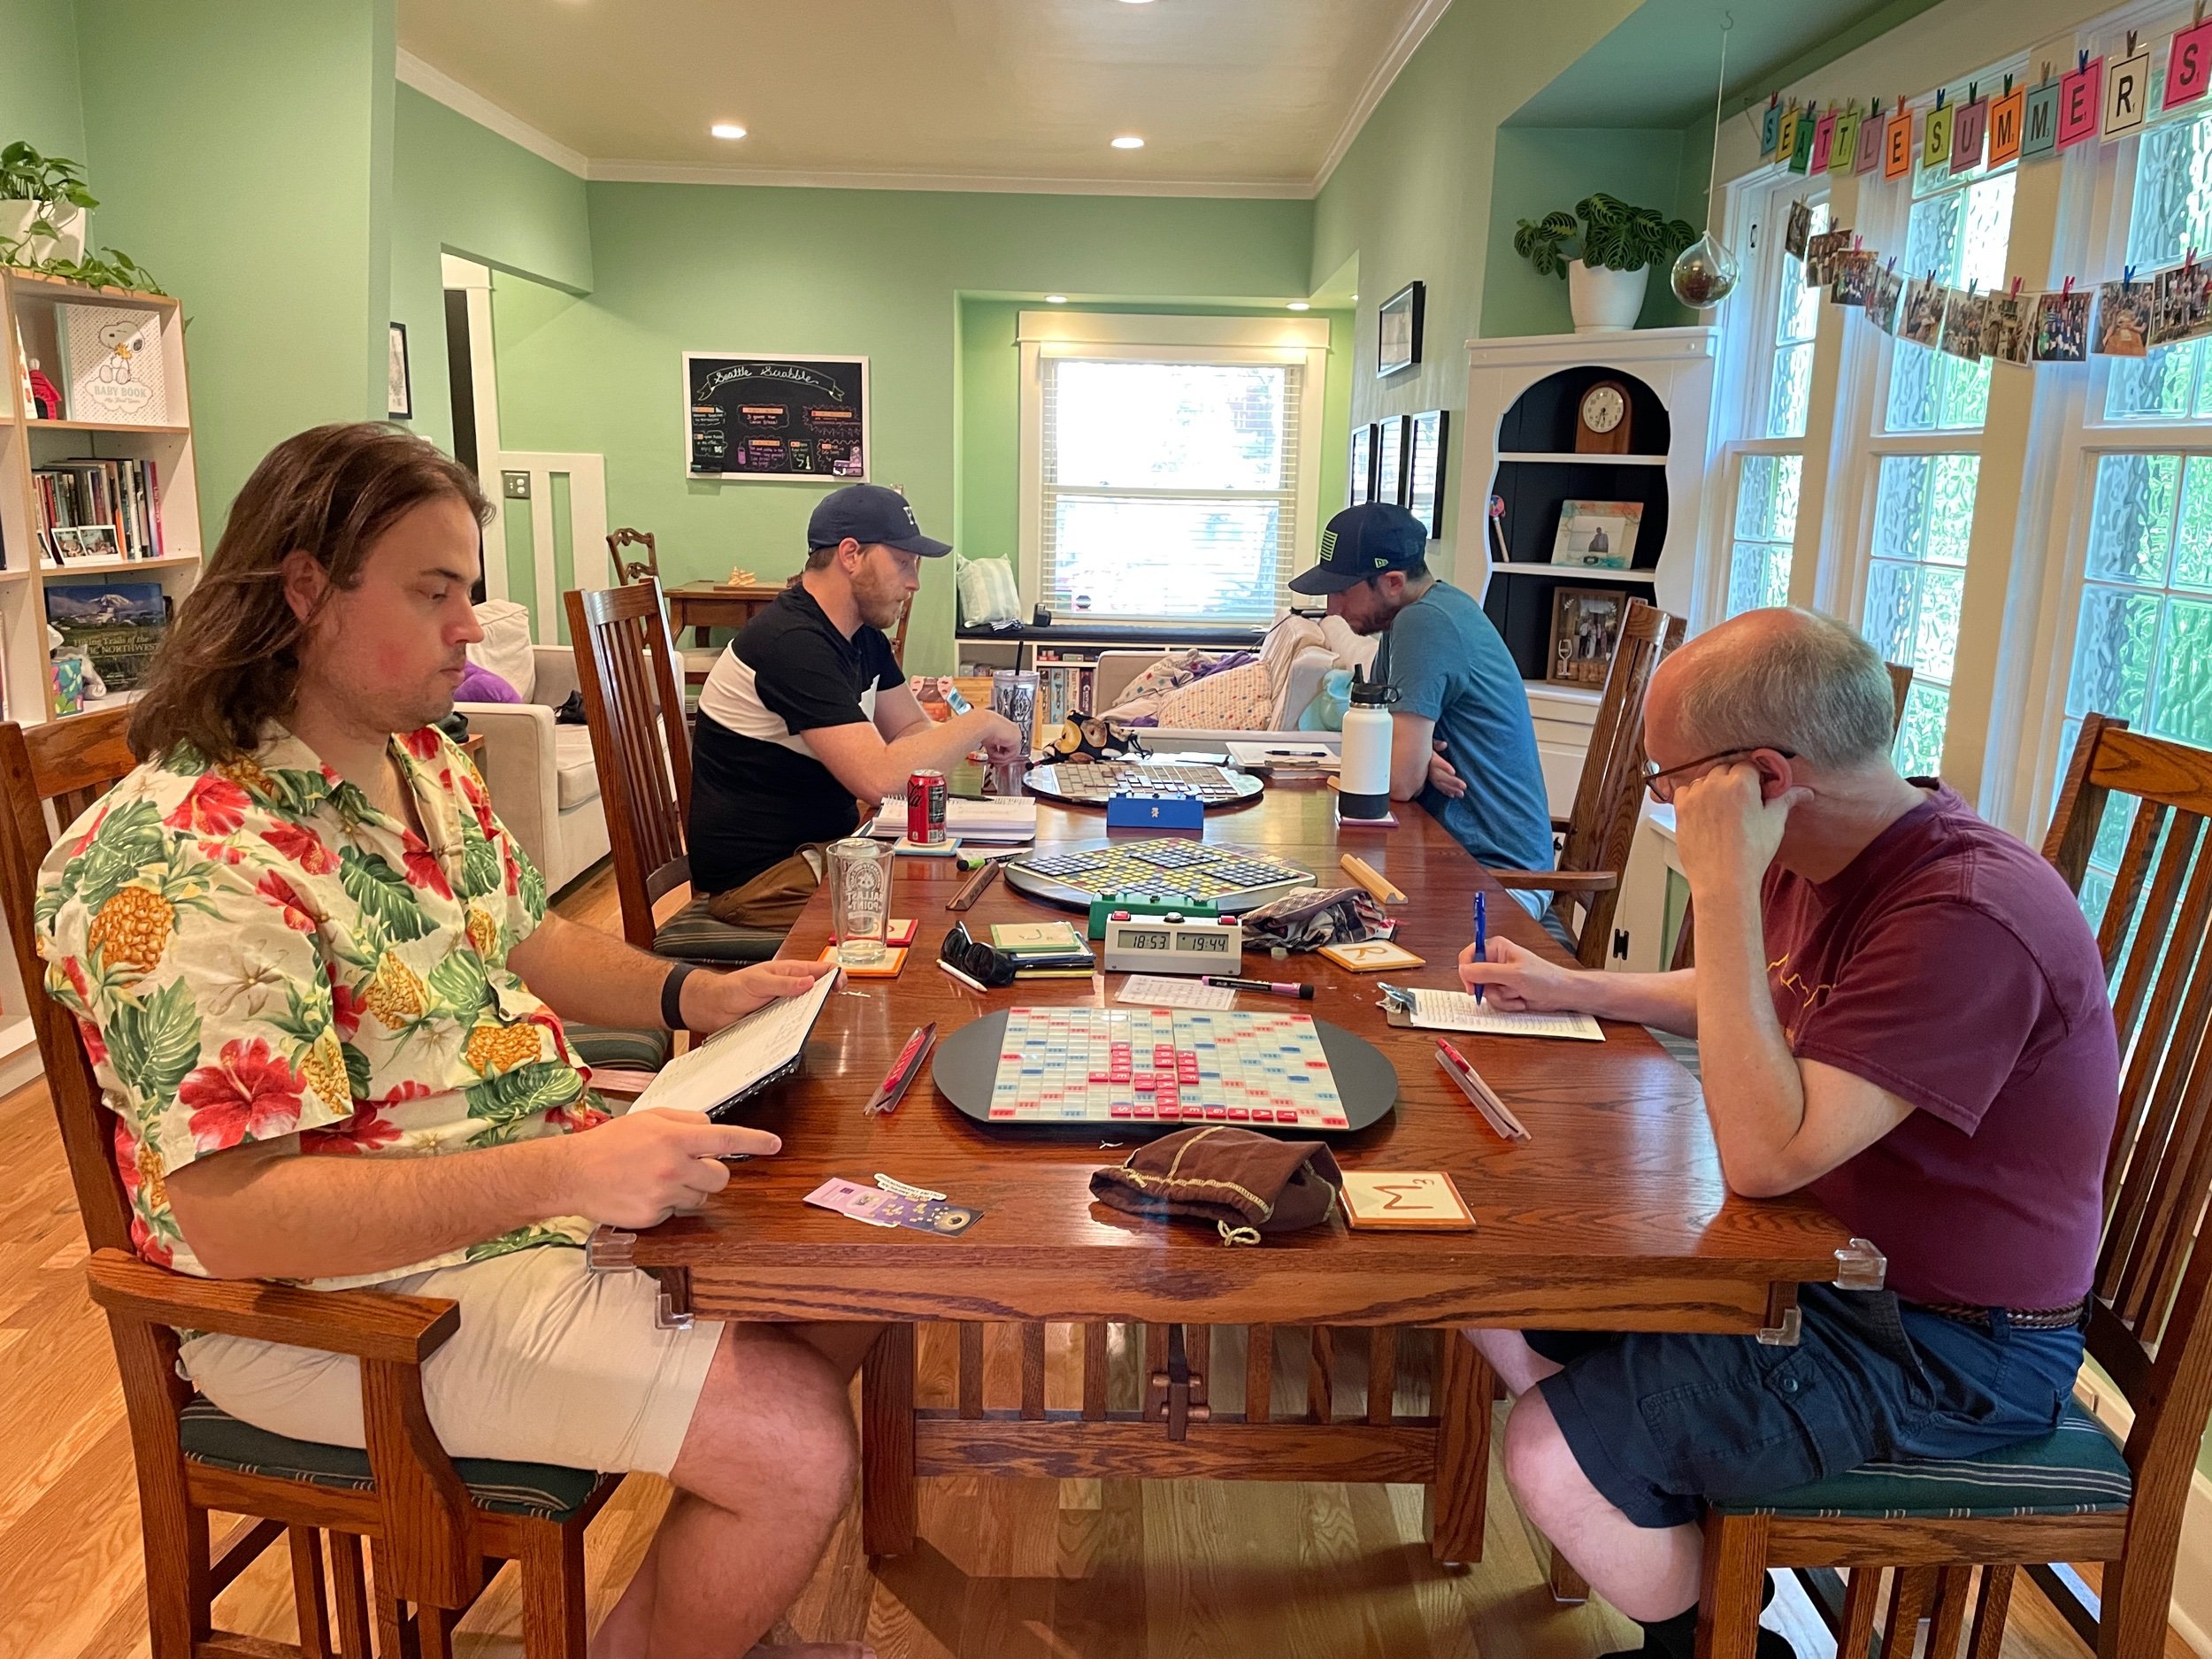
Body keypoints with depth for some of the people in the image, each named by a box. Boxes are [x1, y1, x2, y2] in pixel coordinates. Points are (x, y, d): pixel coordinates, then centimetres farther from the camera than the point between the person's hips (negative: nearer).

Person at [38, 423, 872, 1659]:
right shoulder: (185, 863, -25)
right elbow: (232, 1217, -27)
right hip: (352, 1293, -9)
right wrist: (563, 1174, -35)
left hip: (553, 1169, 9)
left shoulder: (425, 761, 5)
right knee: (796, 1444, -20)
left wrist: (690, 993, 0)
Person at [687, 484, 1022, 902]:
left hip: (831, 842, 9)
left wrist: (975, 743, -9)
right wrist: (980, 724, -19)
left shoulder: (864, 635, 9)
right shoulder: (793, 643, -23)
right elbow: (878, 778, -31)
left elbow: (910, 727, 13)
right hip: (759, 873, -9)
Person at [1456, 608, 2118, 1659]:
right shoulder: (1818, 857, 0)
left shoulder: (1968, 918, -29)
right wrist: (1571, 989, 13)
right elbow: (1751, 1004, 23)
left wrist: (1723, 887, -33)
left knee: (1547, 1454, -19)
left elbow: (1765, 1155, -33)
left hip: (1950, 1342, -9)